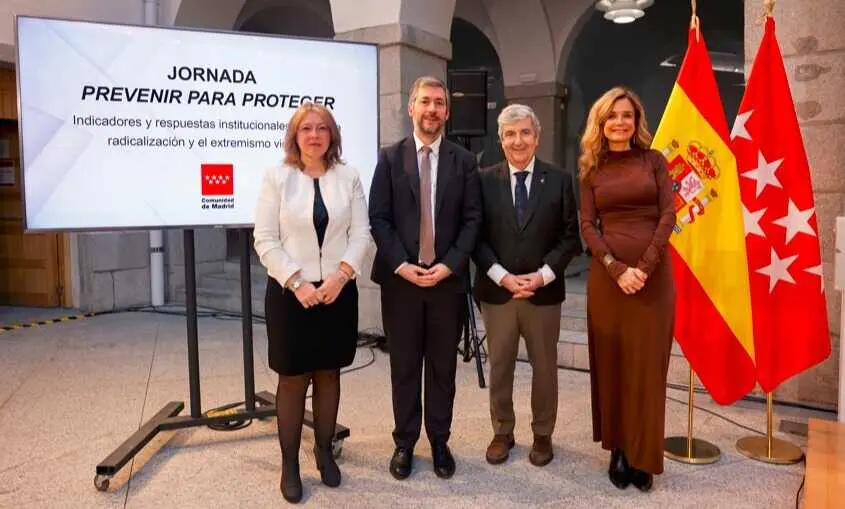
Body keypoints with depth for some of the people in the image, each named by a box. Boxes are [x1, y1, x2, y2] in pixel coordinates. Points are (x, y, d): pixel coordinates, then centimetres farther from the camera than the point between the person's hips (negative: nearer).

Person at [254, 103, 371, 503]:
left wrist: (341, 274, -13)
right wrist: (297, 282, -14)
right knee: (293, 377, 4)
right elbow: (265, 240, -6)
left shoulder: (348, 177, 5)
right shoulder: (276, 177, -2)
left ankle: (324, 450, 29)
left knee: (329, 373, 12)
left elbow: (361, 232, 1)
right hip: (290, 292, -2)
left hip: (338, 291, 2)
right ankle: (289, 462, 19)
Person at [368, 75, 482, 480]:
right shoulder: (390, 157, 4)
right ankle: (405, 443, 21)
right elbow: (378, 218, -1)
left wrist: (449, 265, -11)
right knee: (404, 366, 8)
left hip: (448, 279, 1)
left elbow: (472, 220, 1)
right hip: (400, 278, 0)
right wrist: (401, 265, -12)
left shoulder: (463, 161, 6)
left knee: (443, 366, 10)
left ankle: (439, 441, 23)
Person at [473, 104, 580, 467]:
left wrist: (543, 275, -12)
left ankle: (542, 435, 28)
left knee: (544, 367, 11)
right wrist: (503, 276, -13)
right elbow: (476, 236, -1)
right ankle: (502, 432, 28)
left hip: (544, 292, 0)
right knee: (499, 367, 11)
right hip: (496, 290, 0)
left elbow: (570, 236, 0)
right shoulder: (484, 180, 2)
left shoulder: (559, 180, 2)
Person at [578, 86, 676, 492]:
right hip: (607, 274, 1)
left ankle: (643, 455, 15)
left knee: (647, 365, 4)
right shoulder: (592, 170, 7)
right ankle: (617, 450, 18)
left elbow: (668, 215, -2)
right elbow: (587, 225, 0)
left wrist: (645, 267, -13)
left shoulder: (654, 160, 6)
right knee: (611, 363, 6)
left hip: (654, 274, -1)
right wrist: (617, 268, -13)